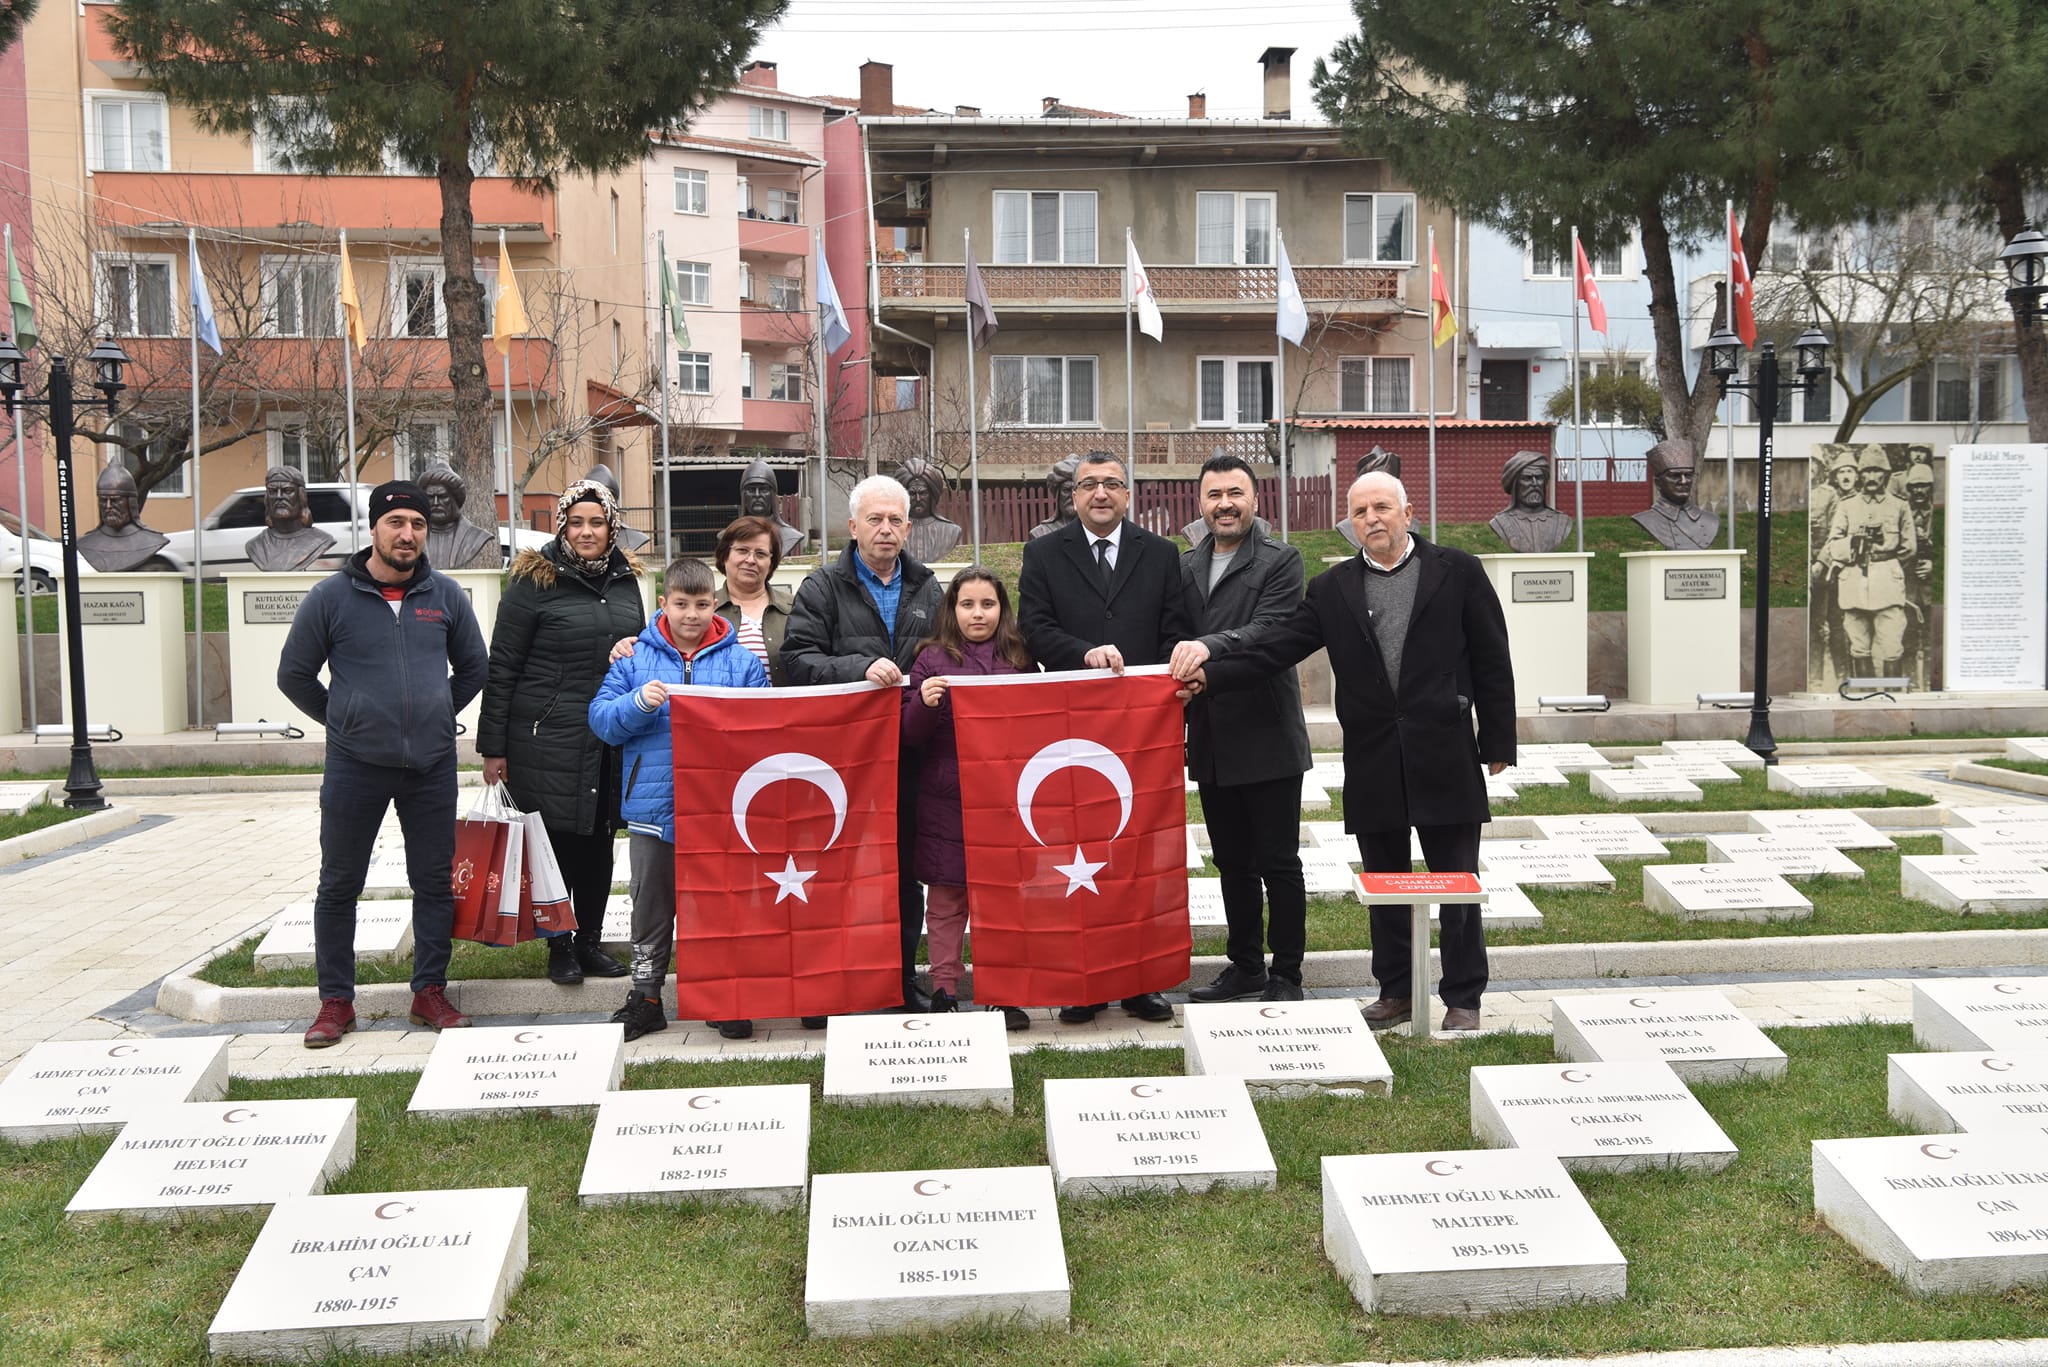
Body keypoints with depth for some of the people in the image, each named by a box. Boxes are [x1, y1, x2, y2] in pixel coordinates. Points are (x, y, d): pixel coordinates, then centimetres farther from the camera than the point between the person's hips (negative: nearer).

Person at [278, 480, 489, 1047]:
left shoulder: (445, 595, 3)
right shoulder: (331, 597, -4)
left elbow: (474, 667, 17)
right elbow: (294, 674, 6)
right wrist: (342, 721, 5)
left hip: (432, 766, 2)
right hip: (354, 766, -2)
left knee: (435, 882, 8)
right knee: (339, 886, 5)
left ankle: (430, 991, 21)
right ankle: (336, 1000, 17)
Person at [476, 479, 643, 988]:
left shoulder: (625, 580, 10)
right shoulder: (534, 581, -6)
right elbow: (501, 668, -5)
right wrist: (493, 746, -8)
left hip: (611, 743, 5)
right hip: (548, 739, -5)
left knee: (600, 842, 10)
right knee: (556, 842, 2)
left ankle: (591, 941, 23)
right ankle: (560, 946, 16)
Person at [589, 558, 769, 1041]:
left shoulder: (742, 661, 3)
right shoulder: (634, 658, 4)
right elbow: (601, 719, -1)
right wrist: (639, 702, -18)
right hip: (652, 807, 1)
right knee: (651, 906, 13)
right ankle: (646, 998, 25)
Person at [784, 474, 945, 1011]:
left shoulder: (927, 589, 14)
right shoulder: (823, 588, 1)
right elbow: (798, 659, -10)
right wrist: (860, 669, -23)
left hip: (910, 749, 4)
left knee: (906, 871, 9)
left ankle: (904, 978, 20)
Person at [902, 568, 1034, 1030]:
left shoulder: (1019, 657, 8)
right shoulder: (933, 658, 2)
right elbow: (911, 735, 0)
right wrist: (924, 702, -18)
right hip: (945, 798, -1)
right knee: (946, 897, 4)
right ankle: (943, 991, 14)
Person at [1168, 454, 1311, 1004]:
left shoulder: (1280, 561, -5)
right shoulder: (1185, 567, 13)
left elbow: (1271, 630, -20)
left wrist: (1209, 646, -33)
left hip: (1268, 738, -6)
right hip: (1211, 744, 6)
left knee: (1278, 864, 2)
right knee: (1232, 864, 15)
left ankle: (1286, 975, 14)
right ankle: (1245, 965, 27)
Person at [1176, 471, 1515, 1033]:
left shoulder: (1457, 572, 1)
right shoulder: (1332, 589, 7)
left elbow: (1491, 660, 1)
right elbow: (1277, 647, 0)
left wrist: (1498, 743, -1)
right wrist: (1212, 674, -13)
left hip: (1445, 755, -2)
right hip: (1373, 765, 3)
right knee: (1384, 882, 12)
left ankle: (1463, 998, 17)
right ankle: (1396, 991, 25)